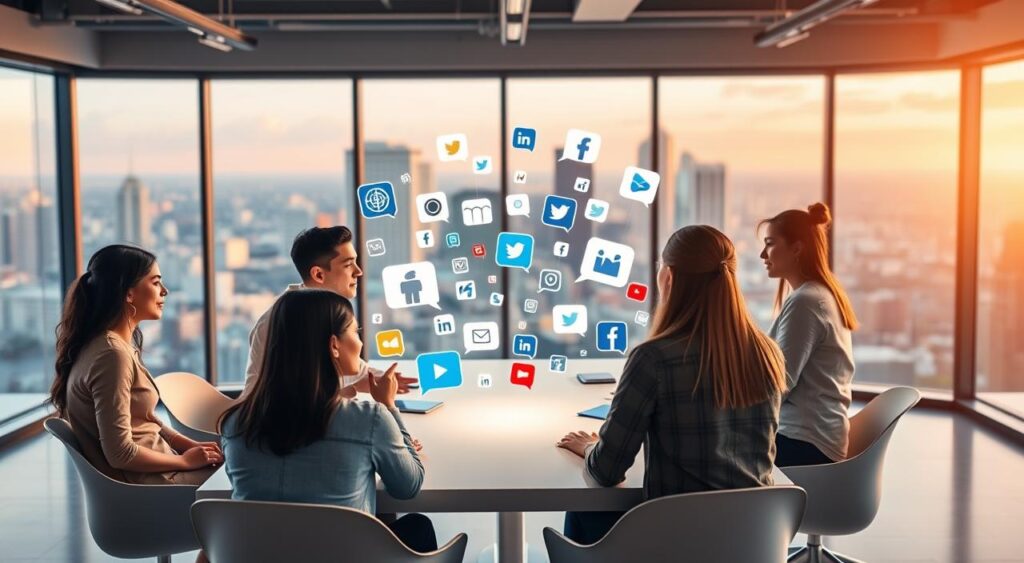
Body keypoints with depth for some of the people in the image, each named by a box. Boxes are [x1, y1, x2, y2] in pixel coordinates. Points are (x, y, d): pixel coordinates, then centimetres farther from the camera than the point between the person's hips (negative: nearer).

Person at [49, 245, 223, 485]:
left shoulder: (122, 343, 9)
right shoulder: (111, 354, -21)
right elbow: (120, 452, -24)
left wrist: (192, 446, 3)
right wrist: (186, 460, -12)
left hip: (150, 470, 9)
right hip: (147, 483, -9)